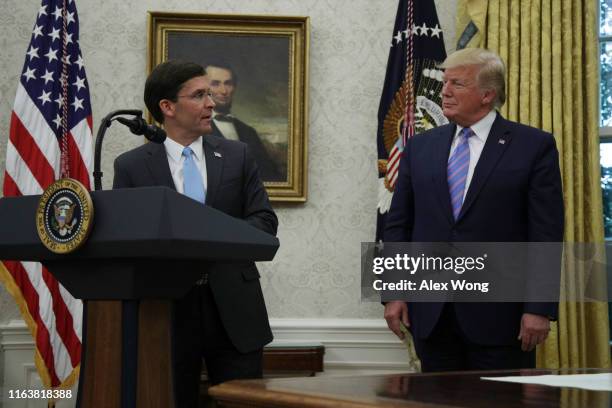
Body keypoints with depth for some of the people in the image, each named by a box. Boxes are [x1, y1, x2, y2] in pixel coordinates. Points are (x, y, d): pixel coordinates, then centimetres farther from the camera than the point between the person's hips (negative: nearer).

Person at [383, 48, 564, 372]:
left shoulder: (534, 147, -2)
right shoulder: (420, 147, 10)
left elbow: (546, 234, -6)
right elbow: (398, 225, 11)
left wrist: (540, 308, -11)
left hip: (498, 312, -3)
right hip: (430, 313, 4)